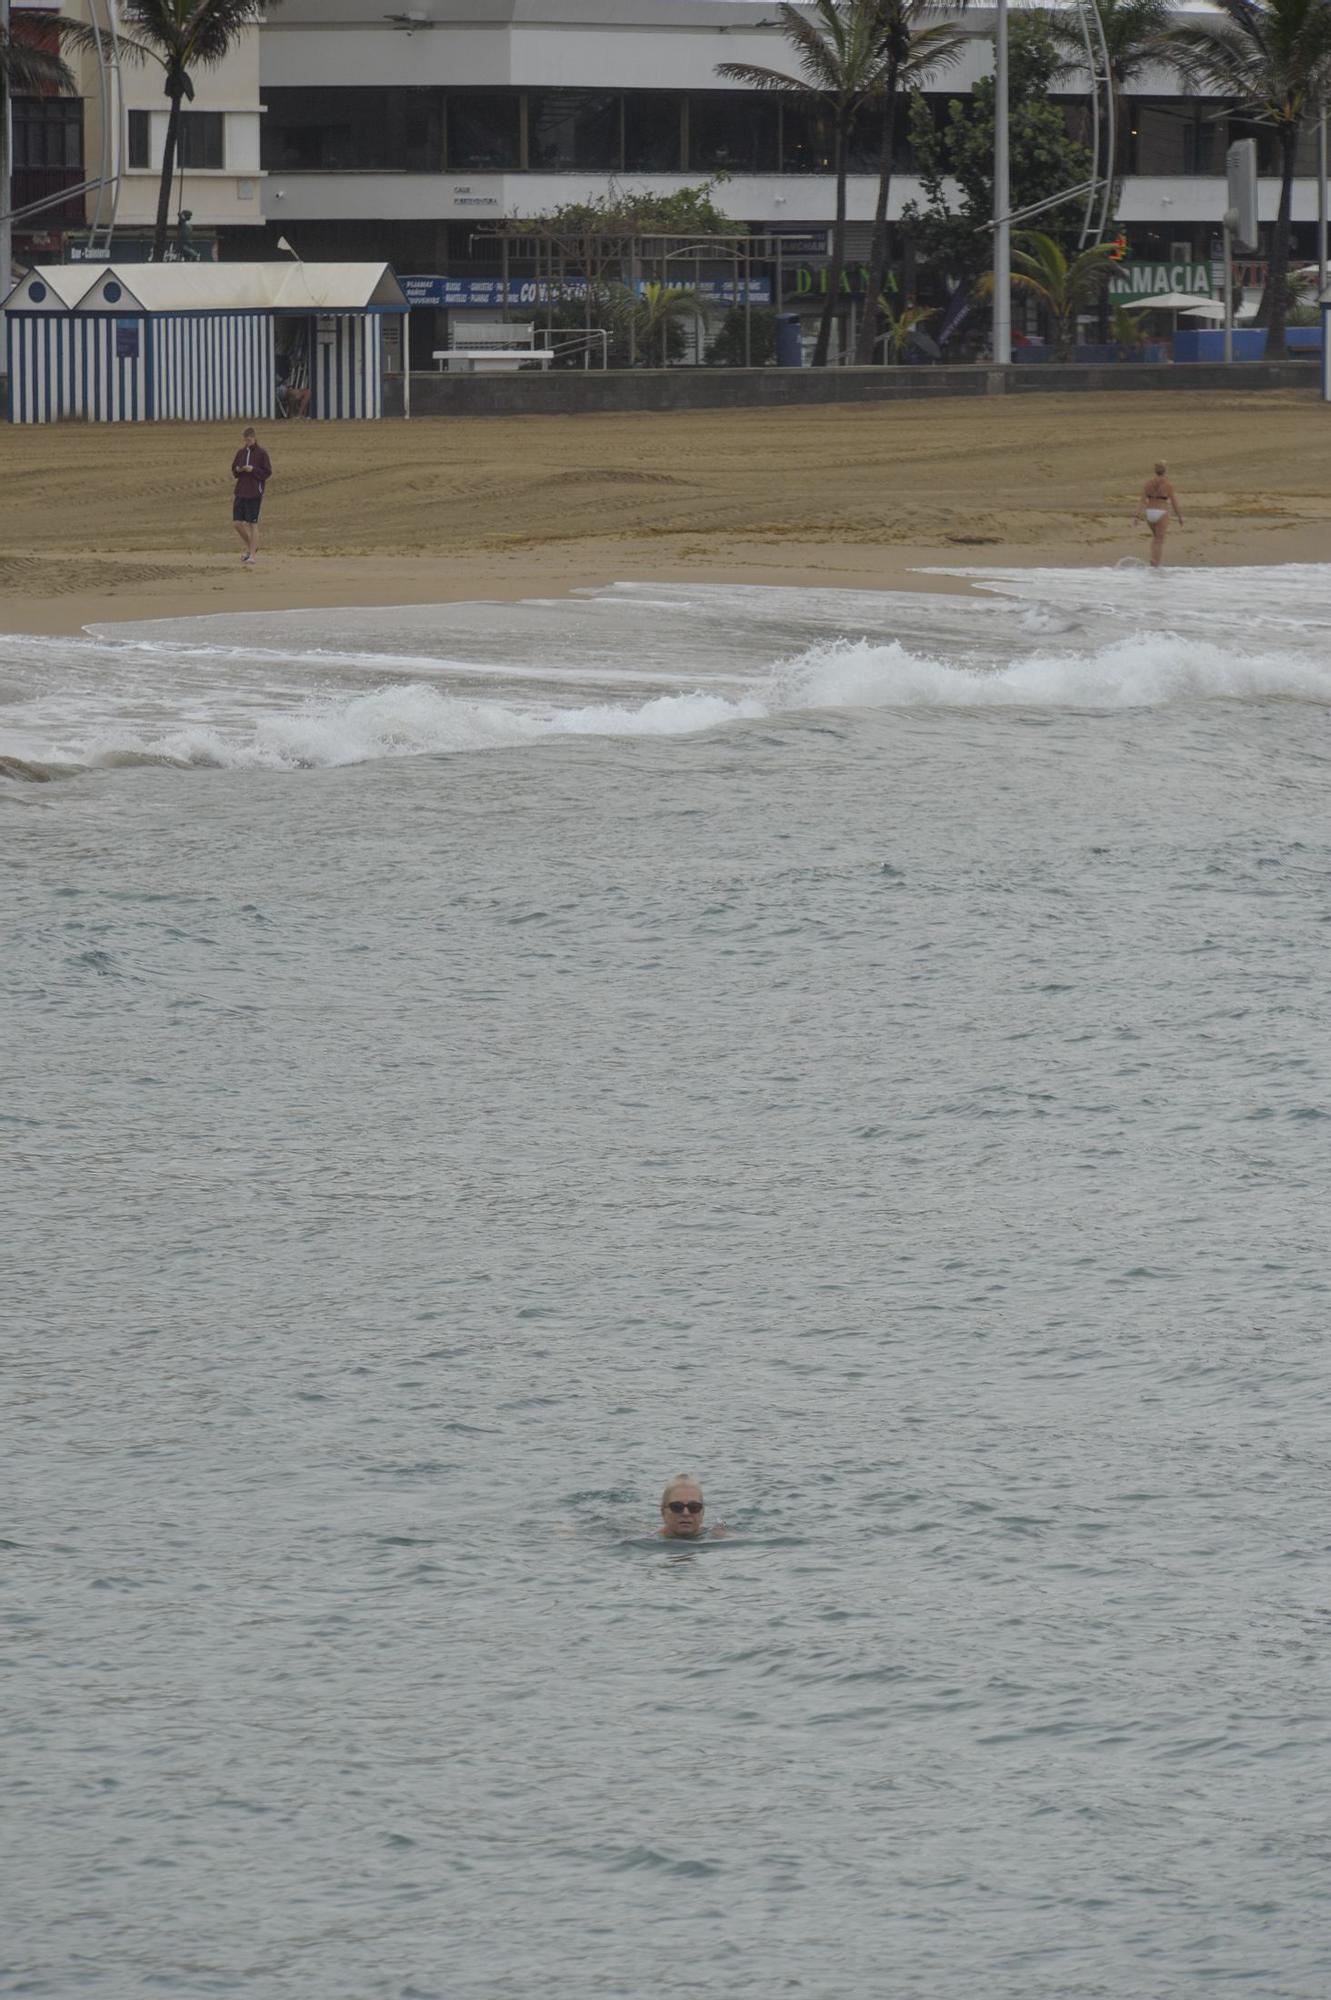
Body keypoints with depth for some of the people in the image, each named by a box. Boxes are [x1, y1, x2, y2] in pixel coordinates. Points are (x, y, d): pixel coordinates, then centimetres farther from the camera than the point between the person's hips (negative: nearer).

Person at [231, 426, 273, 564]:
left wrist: (253, 469, -17)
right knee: (237, 523, 2)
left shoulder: (261, 453, -6)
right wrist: (237, 470, -5)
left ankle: (252, 555, 2)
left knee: (253, 524, -3)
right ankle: (250, 547, 23)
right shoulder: (241, 453, 9)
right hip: (241, 492, 5)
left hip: (255, 493, -5)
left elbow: (268, 473, -6)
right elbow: (233, 470, 17)